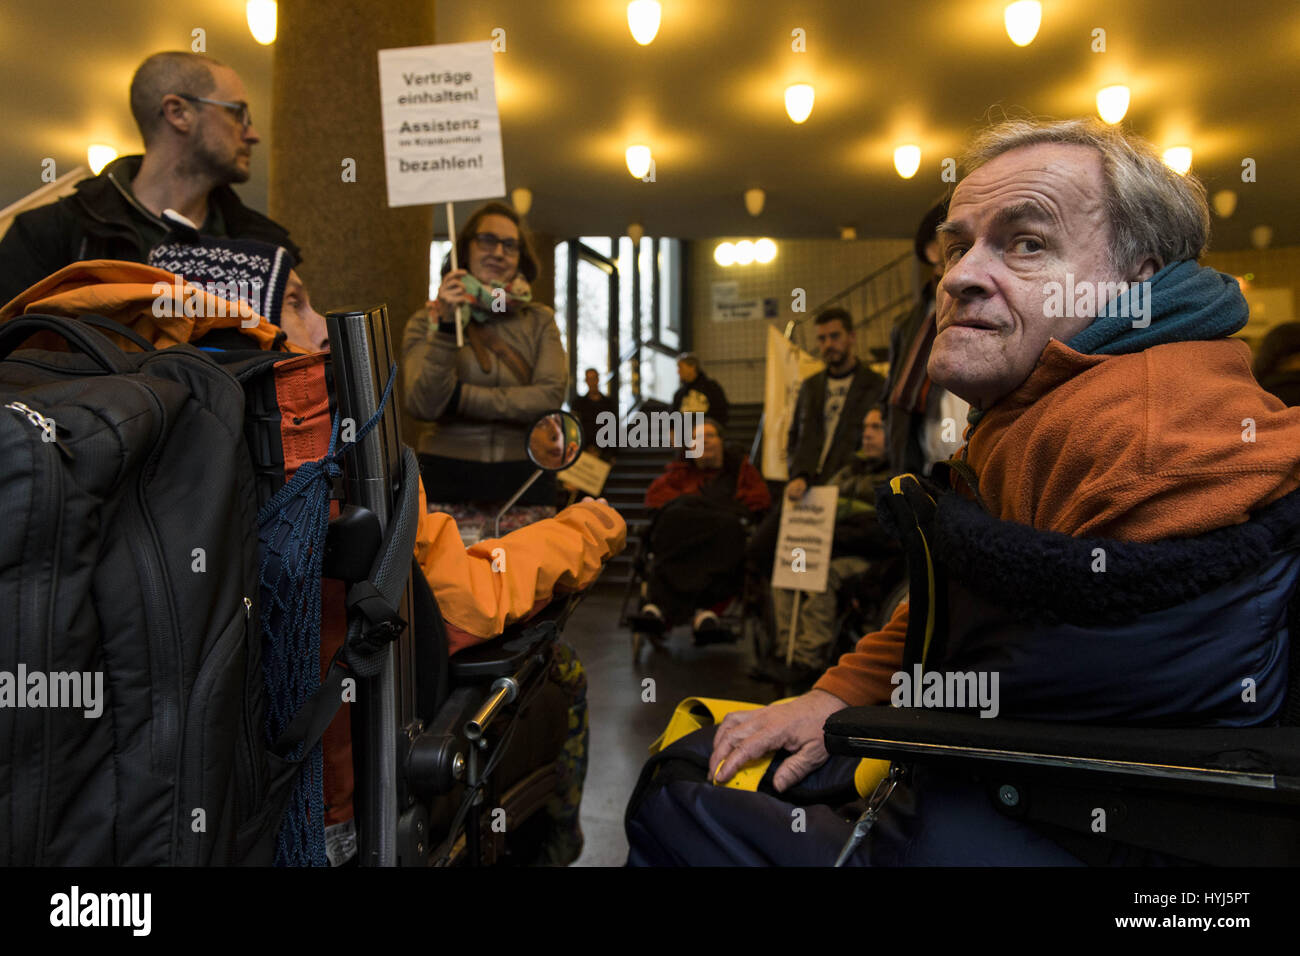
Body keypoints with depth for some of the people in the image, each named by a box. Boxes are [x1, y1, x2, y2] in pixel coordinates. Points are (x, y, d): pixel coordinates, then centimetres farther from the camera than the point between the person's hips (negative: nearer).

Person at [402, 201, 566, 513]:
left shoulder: (539, 320, 7)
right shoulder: (427, 321, 4)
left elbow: (551, 397, -8)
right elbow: (422, 405, -9)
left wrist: (459, 397, -9)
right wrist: (446, 326, -18)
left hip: (524, 479, 1)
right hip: (448, 480, -1)